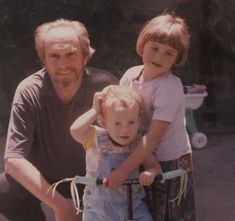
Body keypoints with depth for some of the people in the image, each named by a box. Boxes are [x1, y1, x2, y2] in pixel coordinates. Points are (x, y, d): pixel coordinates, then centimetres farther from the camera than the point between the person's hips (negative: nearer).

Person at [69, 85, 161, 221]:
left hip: (133, 205, 2)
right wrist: (95, 110, -22)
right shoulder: (96, 138, -13)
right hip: (100, 208, -2)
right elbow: (76, 130, -32)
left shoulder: (138, 143, -4)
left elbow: (154, 165, 2)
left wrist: (150, 173, -23)